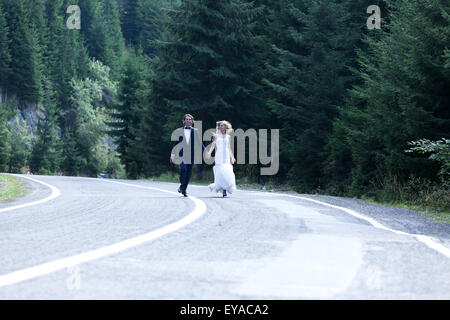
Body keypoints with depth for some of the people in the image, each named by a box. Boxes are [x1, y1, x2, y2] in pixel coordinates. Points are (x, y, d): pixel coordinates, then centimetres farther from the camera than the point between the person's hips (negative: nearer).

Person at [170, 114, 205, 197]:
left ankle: (184, 189, 12)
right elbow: (175, 143, 11)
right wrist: (172, 154, 5)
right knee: (183, 168, -23)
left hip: (191, 154, 2)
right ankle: (182, 185, -5)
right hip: (182, 153, -2)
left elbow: (199, 142, 10)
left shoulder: (195, 131, 11)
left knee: (189, 172, 2)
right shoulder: (179, 131, 9)